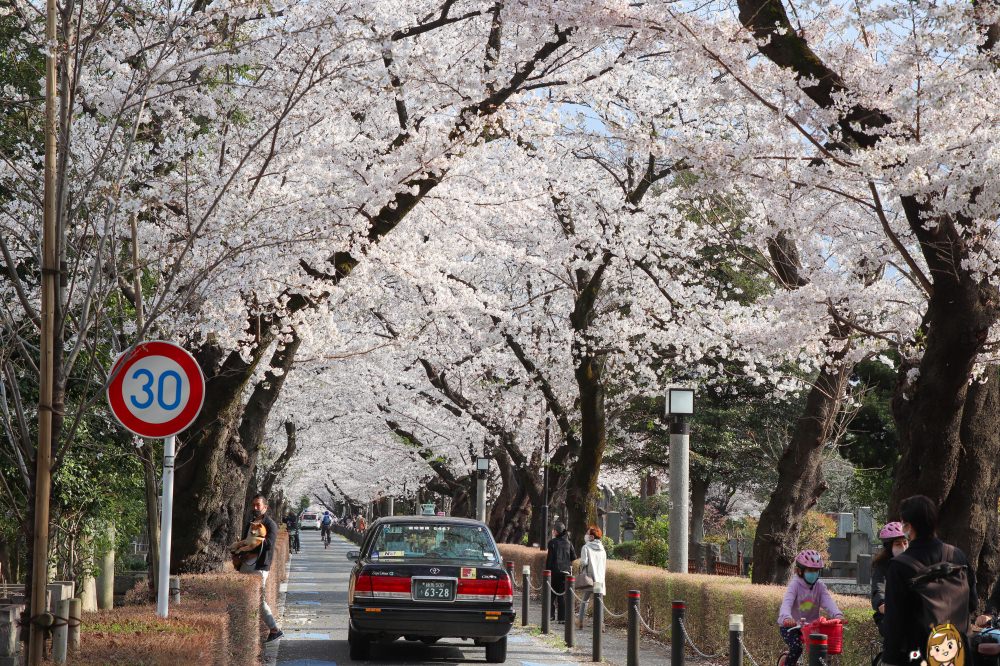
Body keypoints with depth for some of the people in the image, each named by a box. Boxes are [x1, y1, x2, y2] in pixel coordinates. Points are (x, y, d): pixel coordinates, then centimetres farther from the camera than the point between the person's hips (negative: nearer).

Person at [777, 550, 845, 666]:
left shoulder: (820, 586, -5)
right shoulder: (795, 584, -17)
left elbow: (828, 602, -20)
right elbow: (787, 602, -33)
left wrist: (838, 615, -42)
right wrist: (787, 618, -55)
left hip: (810, 625, 4)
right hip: (791, 626, -4)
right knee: (796, 648, -27)